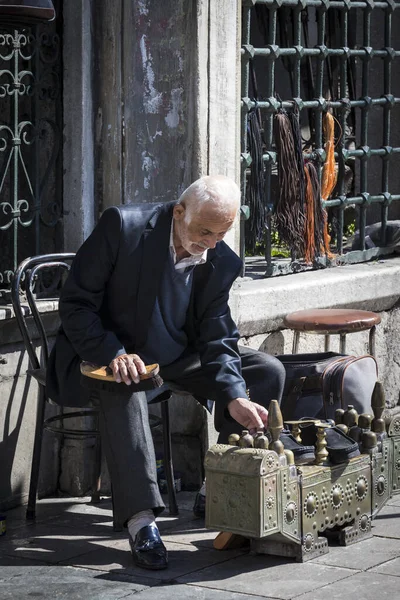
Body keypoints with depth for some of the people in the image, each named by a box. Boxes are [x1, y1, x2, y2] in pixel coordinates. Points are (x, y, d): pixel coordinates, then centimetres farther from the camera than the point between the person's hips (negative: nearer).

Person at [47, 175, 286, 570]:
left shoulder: (223, 263, -7)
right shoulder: (122, 226, -20)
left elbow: (217, 341, -7)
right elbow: (75, 303, -17)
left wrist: (234, 399, -26)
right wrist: (113, 355, -32)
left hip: (174, 359, 5)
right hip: (105, 354, -5)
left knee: (268, 370, -7)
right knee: (124, 386, -40)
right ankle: (141, 520, -42)